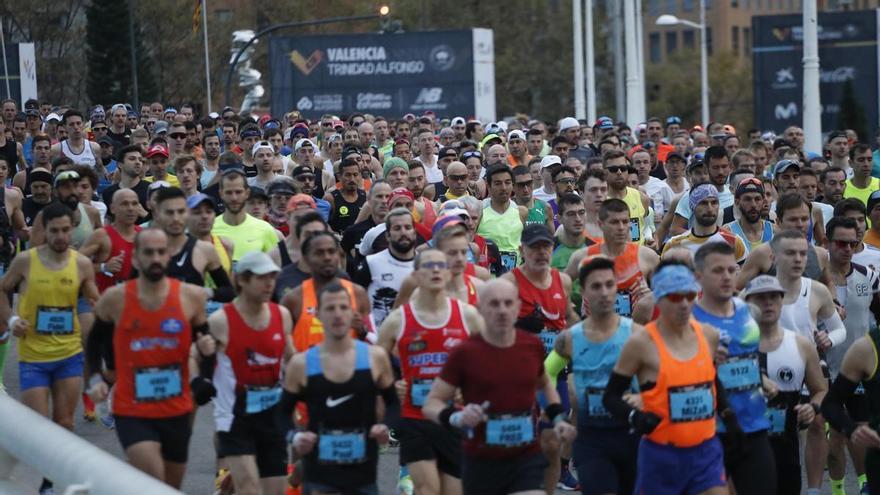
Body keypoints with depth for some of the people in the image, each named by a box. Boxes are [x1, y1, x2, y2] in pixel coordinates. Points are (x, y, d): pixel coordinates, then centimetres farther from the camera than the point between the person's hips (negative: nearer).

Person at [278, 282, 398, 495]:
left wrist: (386, 426, -11)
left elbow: (393, 403, 10)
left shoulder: (375, 357, 0)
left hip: (363, 469, 2)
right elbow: (283, 413, 6)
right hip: (320, 472, -2)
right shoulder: (301, 364, -2)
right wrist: (294, 437, -14)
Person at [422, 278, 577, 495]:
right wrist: (457, 417, -25)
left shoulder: (532, 345, 1)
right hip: (481, 463, -1)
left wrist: (558, 418, 10)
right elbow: (431, 404, -5)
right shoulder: (465, 353, -9)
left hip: (527, 460, 1)